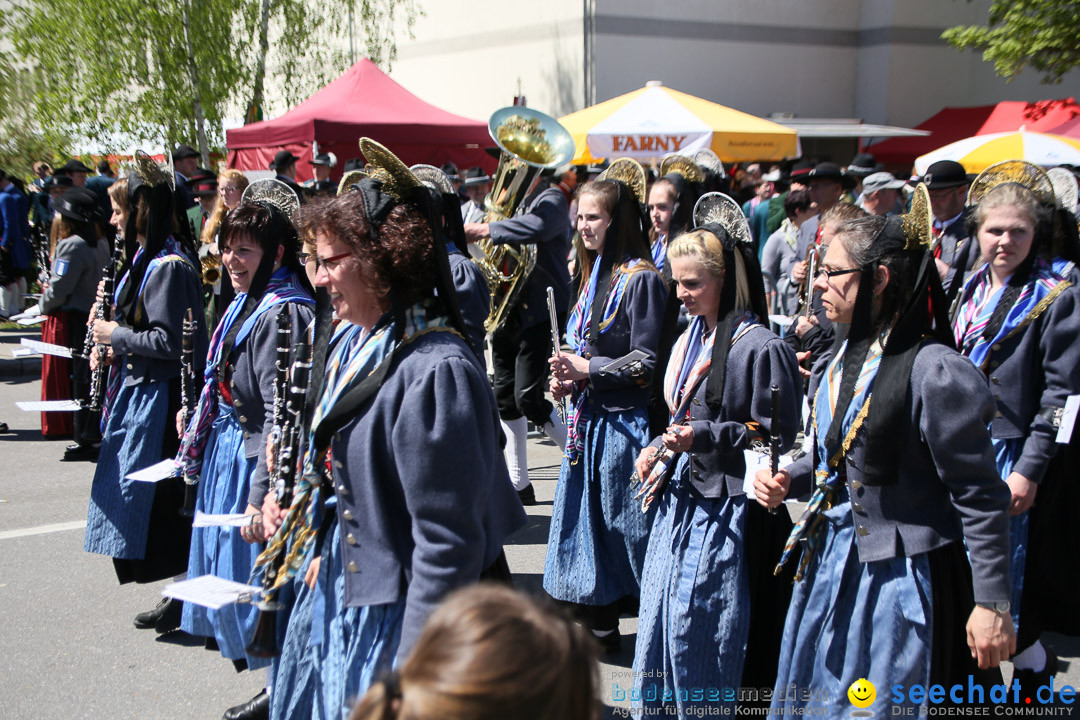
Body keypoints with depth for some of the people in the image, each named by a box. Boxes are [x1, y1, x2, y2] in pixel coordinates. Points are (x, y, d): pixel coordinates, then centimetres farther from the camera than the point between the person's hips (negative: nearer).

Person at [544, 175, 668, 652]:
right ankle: (598, 625, 25)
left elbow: (647, 364, -16)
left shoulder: (641, 279, -13)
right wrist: (568, 378, 4)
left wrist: (589, 370, -15)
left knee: (624, 523, -1)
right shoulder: (594, 275, 13)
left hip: (625, 424, -8)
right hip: (588, 419, 9)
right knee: (587, 519, 13)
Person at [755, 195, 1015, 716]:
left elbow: (981, 498, -18)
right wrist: (788, 480, 0)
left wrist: (992, 604, -17)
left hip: (900, 575, -8)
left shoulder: (933, 370, -21)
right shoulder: (843, 358, 5)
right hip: (829, 561, 8)